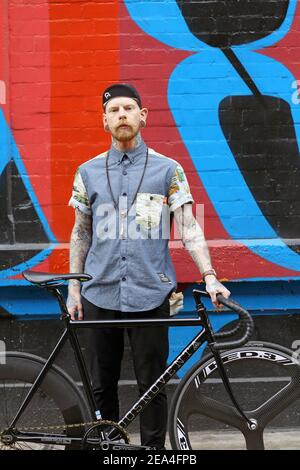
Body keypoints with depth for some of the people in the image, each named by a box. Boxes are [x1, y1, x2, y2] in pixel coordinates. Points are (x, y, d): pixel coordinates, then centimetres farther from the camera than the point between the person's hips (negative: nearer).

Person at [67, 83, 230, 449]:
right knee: (102, 387, 8)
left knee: (152, 386, 2)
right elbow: (81, 233, 14)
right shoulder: (88, 172, 9)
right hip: (100, 295, 2)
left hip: (150, 295, -2)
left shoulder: (168, 170, 2)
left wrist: (209, 276, -15)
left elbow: (188, 228, -2)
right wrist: (74, 289, 9)